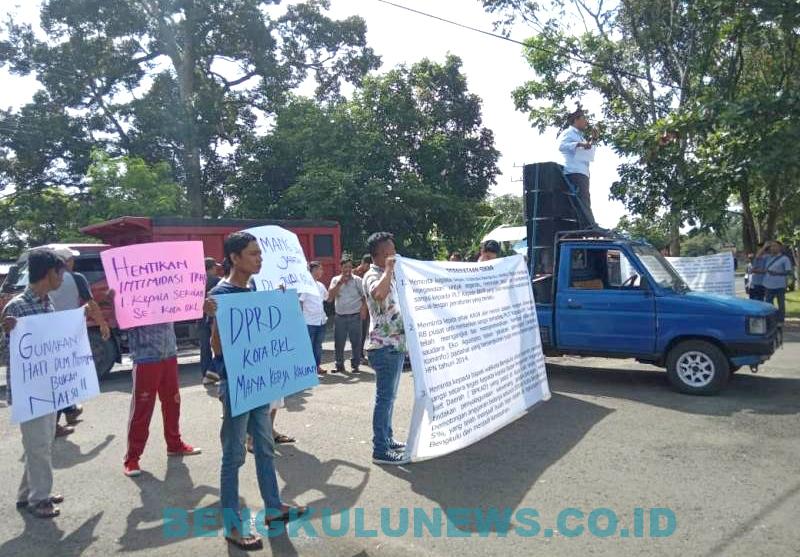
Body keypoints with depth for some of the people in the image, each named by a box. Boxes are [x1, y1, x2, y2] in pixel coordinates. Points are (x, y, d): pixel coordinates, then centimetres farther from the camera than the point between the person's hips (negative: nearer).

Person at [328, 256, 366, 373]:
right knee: (338, 343, 6)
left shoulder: (357, 280, 2)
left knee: (356, 342, 2)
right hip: (339, 316, 2)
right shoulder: (335, 280, 7)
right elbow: (330, 296, -6)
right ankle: (339, 365, 17)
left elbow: (365, 296, 2)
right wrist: (340, 282, -10)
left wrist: (363, 308, -12)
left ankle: (355, 365, 12)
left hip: (354, 316, -2)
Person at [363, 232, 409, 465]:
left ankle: (387, 438, 28)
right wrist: (389, 269, -25)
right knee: (385, 397, -7)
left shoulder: (387, 275, 18)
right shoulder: (372, 275, -12)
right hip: (385, 346, -10)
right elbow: (379, 294, -37)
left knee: (389, 395, 17)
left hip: (396, 344, 10)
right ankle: (380, 450, -1)